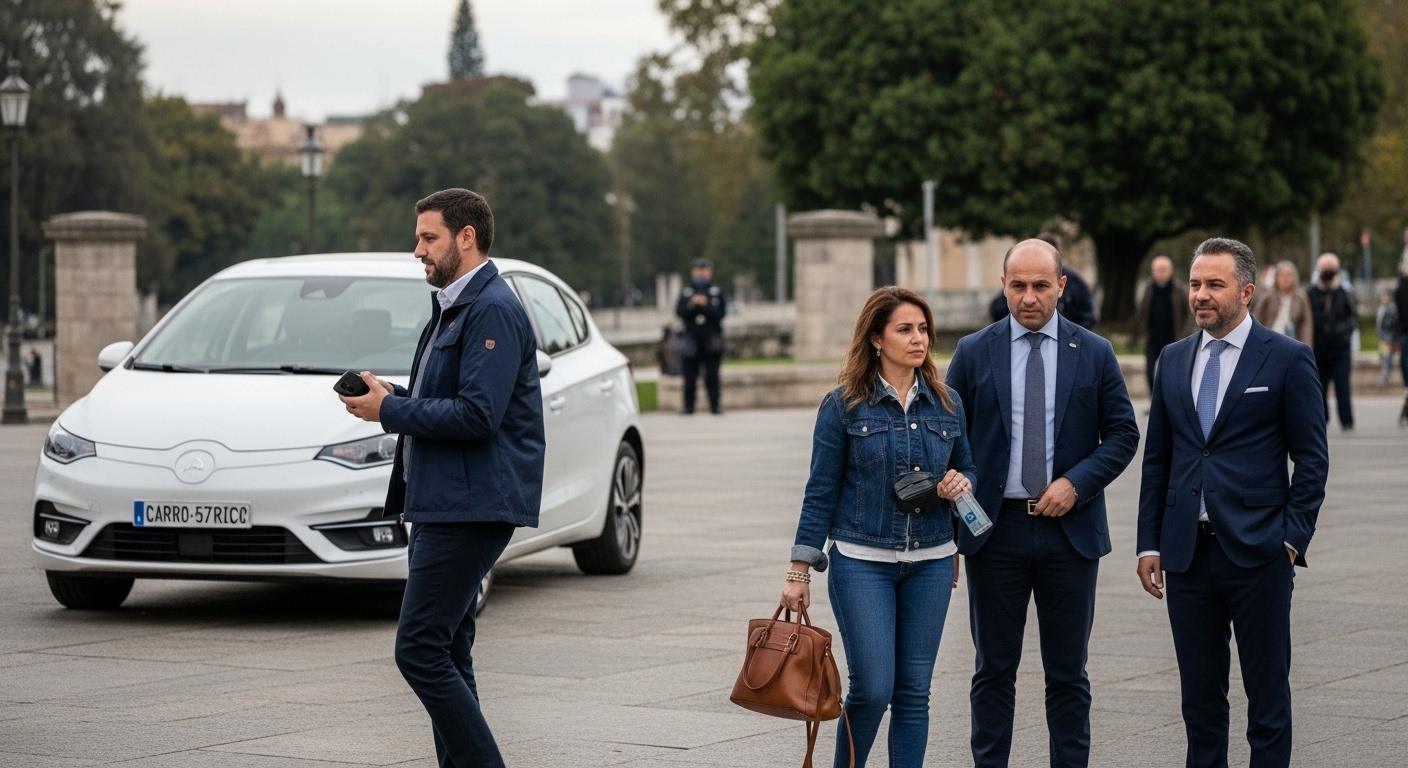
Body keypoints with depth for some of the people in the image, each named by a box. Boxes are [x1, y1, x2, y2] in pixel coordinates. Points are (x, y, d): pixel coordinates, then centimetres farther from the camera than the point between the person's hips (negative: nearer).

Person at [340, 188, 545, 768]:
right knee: (444, 655, 12)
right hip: (442, 503, 11)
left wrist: (390, 410, -14)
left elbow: (477, 415, -23)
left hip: (468, 508, -11)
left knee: (420, 651, -13)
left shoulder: (492, 310, -14)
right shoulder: (452, 307, 19)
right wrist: (392, 400, 7)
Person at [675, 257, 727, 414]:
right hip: (692, 338, 1)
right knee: (690, 375, -2)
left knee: (712, 376, -2)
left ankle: (715, 405, 1)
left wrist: (706, 305, -16)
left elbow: (720, 313, -3)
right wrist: (691, 304, -16)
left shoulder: (717, 292, 6)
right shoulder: (686, 292, 9)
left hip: (712, 339, -1)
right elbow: (679, 312, 0)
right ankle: (688, 406, 4)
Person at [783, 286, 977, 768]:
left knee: (914, 692, 4)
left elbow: (968, 468, 19)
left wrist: (962, 483, -7)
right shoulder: (843, 406, -4)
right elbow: (821, 493, -1)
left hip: (931, 564, 3)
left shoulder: (946, 403, 6)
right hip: (861, 561, -3)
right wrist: (800, 571, -3)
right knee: (872, 688, -8)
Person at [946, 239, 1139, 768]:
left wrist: (1076, 483, -11)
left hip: (1069, 528, 0)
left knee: (1068, 674, 6)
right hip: (995, 529, 0)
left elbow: (1123, 434, 4)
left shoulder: (1094, 353, 3)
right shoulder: (974, 353, 3)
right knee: (994, 670, 6)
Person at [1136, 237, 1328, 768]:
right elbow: (1157, 458, 13)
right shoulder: (1174, 359, 11)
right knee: (1199, 693, 9)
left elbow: (1311, 458, -2)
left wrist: (1293, 536, -9)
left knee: (1267, 692, 2)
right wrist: (1150, 543, 8)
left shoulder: (1288, 359, -2)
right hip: (1187, 552, 4)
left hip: (1257, 552, -4)